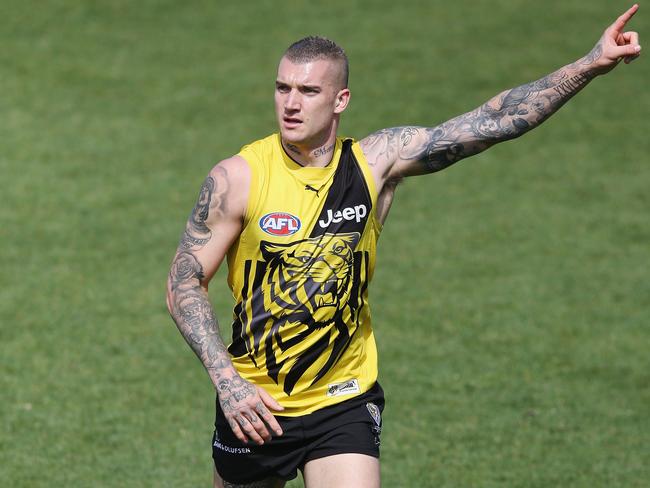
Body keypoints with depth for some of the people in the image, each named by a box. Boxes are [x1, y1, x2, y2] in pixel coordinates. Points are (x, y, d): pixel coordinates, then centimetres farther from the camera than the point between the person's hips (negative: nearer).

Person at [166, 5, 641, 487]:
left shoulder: (377, 161, -6)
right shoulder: (238, 178, -12)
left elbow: (496, 121, -7)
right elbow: (184, 281, -8)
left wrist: (592, 64, -13)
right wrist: (225, 378, -19)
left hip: (343, 405, 0)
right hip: (252, 404, 0)